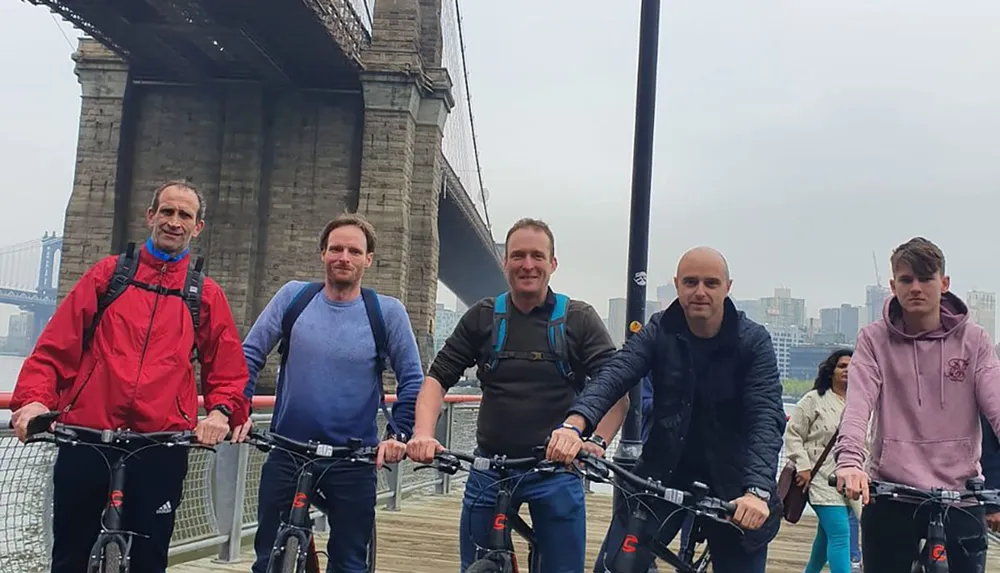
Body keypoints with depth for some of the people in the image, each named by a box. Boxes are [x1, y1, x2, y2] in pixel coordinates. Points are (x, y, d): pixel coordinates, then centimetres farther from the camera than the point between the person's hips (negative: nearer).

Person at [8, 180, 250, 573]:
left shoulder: (206, 295, 9)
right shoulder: (109, 273, 10)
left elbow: (229, 370, 11)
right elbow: (57, 345, 4)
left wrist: (221, 410, -8)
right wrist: (34, 398, -11)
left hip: (161, 447, 0)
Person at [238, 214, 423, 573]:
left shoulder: (387, 312, -3)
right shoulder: (293, 296, 1)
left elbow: (412, 381, -1)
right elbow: (249, 356, 4)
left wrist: (397, 435, -12)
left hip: (354, 462, -1)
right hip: (285, 455, 2)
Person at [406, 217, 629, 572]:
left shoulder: (579, 319, -1)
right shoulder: (482, 317, 4)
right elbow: (438, 378, 1)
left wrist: (597, 441, -24)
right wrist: (424, 433, -16)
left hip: (557, 471, -2)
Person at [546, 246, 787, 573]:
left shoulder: (753, 341, -9)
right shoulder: (659, 332, -5)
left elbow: (767, 417, -20)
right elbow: (613, 376, -21)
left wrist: (757, 490, -37)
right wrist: (574, 424, -41)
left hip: (731, 485, -1)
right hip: (664, 474, 1)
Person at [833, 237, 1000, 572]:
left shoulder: (973, 340, 4)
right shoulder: (874, 339, 0)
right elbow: (858, 402, -13)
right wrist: (849, 460, -31)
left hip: (959, 493, 1)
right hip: (889, 495, -1)